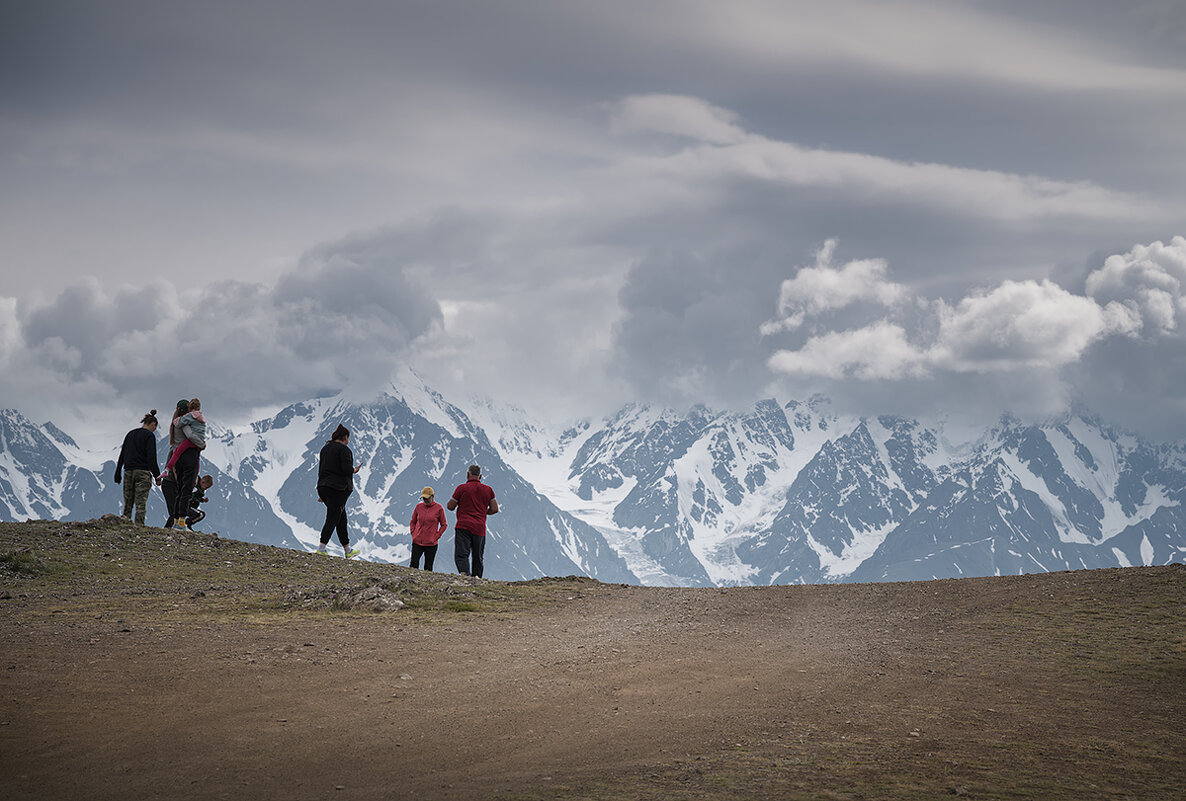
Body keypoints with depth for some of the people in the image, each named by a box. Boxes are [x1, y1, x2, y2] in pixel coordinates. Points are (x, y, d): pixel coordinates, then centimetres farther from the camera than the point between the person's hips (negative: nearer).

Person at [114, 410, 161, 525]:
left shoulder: (130, 434, 15)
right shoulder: (149, 435, -4)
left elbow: (122, 456, 16)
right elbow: (151, 458, -11)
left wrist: (118, 474, 20)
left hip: (128, 472, 6)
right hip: (143, 472, -6)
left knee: (127, 504, 8)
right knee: (141, 504, -8)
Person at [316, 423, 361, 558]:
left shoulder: (325, 448, 15)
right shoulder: (343, 449, -10)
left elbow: (321, 470, 18)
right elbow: (346, 468, -20)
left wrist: (322, 493, 22)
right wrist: (354, 470, 4)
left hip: (323, 487, 8)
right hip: (338, 489, -8)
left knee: (341, 518, 15)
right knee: (333, 518, -7)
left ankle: (347, 550, 20)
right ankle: (321, 549, -15)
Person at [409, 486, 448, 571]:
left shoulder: (439, 508, -3)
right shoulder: (418, 507, 5)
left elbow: (444, 525, 5)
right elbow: (413, 522, 18)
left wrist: (436, 537, -4)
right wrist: (413, 534, 5)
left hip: (431, 544, -2)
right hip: (417, 542, 2)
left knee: (428, 568, 1)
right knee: (414, 565, -7)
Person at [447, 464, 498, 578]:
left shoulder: (462, 488, -1)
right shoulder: (488, 490, 10)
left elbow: (450, 506, 3)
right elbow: (495, 509, 9)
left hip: (463, 526, -3)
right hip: (480, 528, 4)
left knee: (461, 554, -12)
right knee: (478, 558, 14)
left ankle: (464, 572, -35)